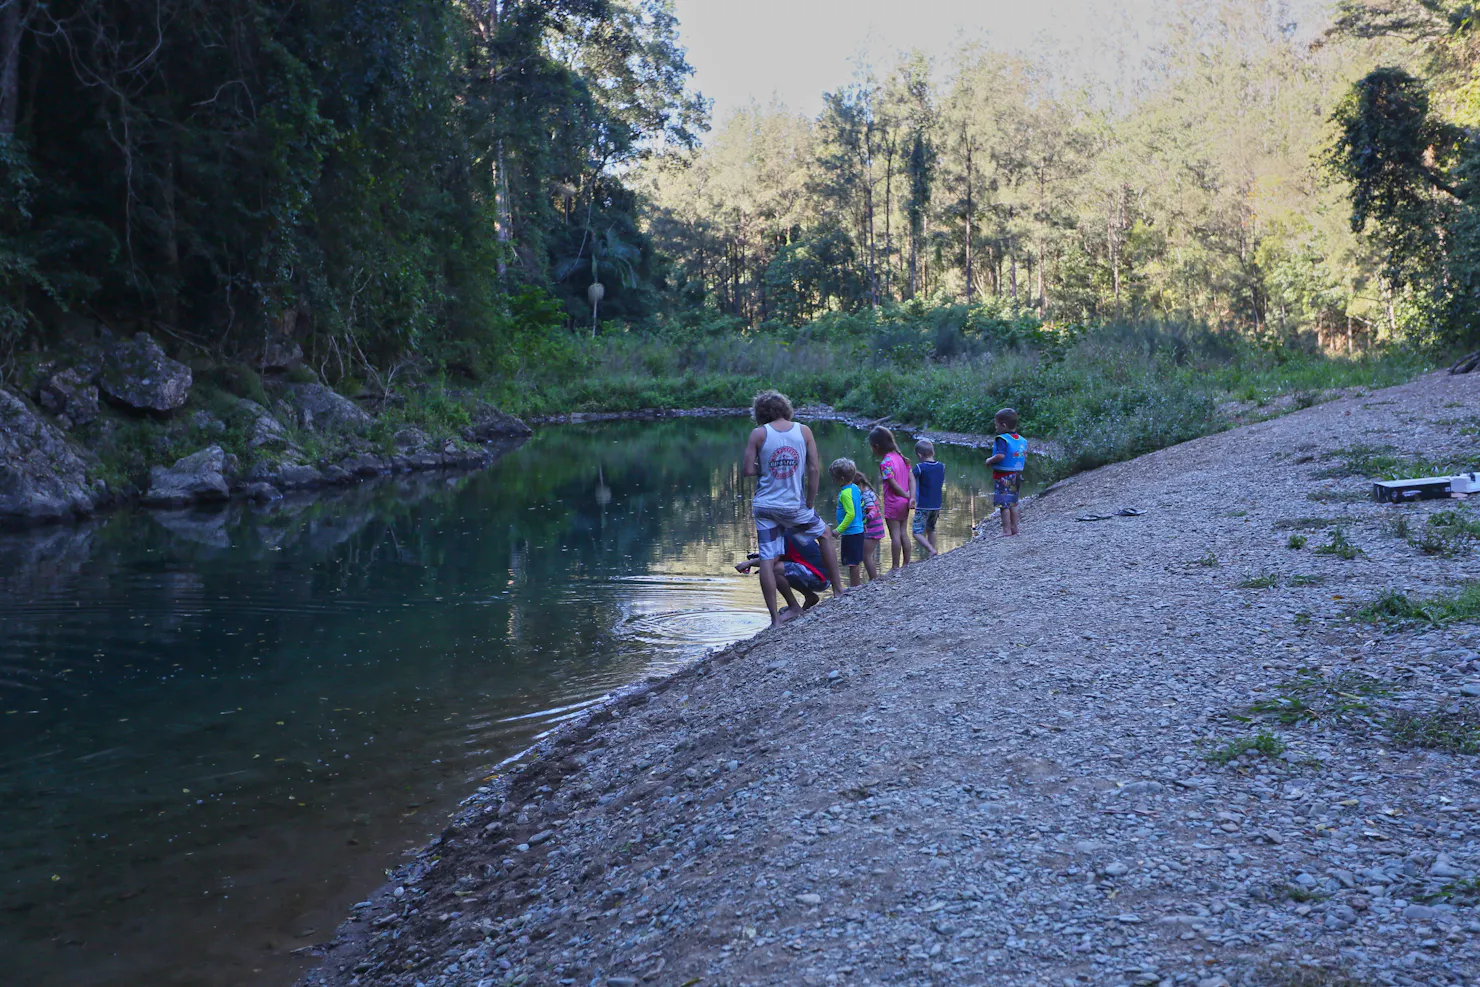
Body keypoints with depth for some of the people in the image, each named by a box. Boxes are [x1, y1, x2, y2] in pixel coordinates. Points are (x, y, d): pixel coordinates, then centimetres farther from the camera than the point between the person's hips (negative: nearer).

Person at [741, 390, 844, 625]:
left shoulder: (759, 433, -4)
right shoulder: (803, 431, 0)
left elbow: (746, 470, -7)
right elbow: (815, 470, -2)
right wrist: (809, 504, 6)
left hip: (765, 506, 0)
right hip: (794, 506, 1)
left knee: (767, 559, 2)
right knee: (825, 534, 24)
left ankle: (775, 618, 1)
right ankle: (838, 590, 26)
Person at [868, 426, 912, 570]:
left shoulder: (885, 462, -17)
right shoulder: (901, 458, 6)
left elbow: (893, 484, -19)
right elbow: (911, 478, 3)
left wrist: (907, 496, -8)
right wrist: (911, 497, -1)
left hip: (892, 504, -7)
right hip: (904, 503, 7)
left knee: (895, 535, -1)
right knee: (903, 534, 14)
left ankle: (895, 566, 5)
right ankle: (906, 563, 19)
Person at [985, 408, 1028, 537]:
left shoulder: (1002, 439, -17)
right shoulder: (1022, 440, 8)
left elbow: (1000, 455, -29)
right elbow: (1025, 457, 13)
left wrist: (989, 461, -12)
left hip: (1003, 476, -8)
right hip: (1017, 475, 8)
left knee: (1004, 503, -3)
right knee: (1013, 503, 18)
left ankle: (1006, 530, -3)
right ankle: (1014, 527, 23)